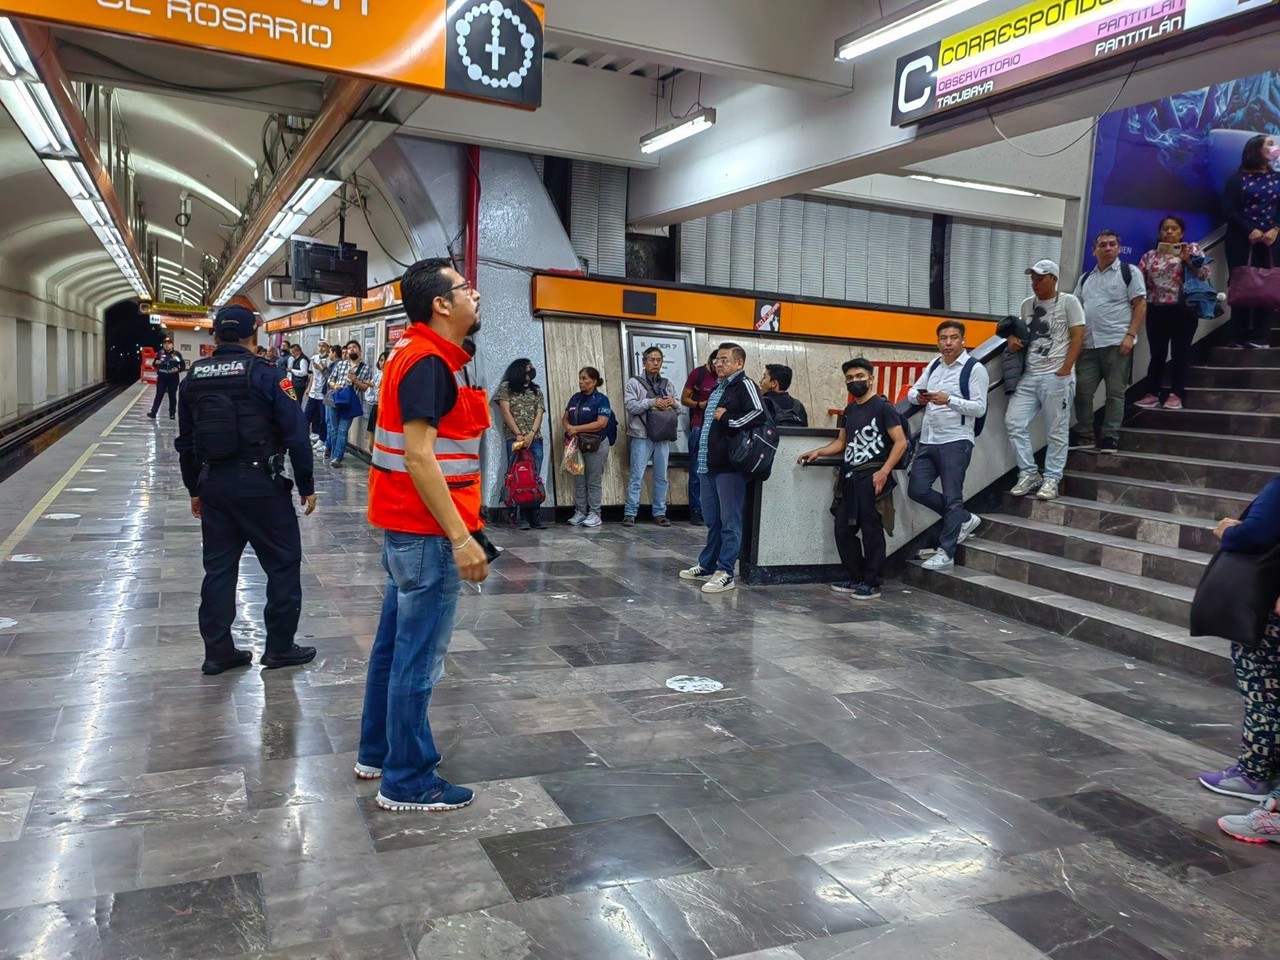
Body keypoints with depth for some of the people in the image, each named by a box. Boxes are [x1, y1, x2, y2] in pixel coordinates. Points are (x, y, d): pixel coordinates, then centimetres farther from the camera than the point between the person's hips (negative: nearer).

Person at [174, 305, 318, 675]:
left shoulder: (193, 377, 8)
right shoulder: (263, 374, -10)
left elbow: (185, 440, 14)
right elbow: (295, 433, -12)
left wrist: (195, 488, 23)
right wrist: (306, 485, -3)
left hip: (213, 484, 6)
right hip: (259, 483, -6)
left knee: (219, 566, 13)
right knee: (283, 562, 7)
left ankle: (218, 651, 18)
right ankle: (279, 647, 12)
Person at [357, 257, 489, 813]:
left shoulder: (426, 357, 14)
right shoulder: (428, 361, -17)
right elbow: (419, 457, -24)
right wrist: (461, 537, -24)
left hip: (408, 527, 10)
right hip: (426, 531, -10)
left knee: (395, 644, 18)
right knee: (419, 658, -1)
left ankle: (376, 752, 31)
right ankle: (407, 781, 10)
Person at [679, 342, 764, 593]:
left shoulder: (744, 384, -7)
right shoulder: (717, 388, 21)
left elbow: (758, 413, -23)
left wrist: (727, 420, -14)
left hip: (730, 464, -9)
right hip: (708, 464, 9)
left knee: (730, 521, -3)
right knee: (712, 521, 16)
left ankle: (725, 573, 0)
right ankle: (707, 566, 25)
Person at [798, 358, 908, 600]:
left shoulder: (882, 407, -5)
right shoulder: (850, 410, 17)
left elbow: (901, 442, -10)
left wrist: (884, 472, -19)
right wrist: (818, 452, 8)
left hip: (872, 477, -7)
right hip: (850, 477, 8)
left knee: (871, 530, -2)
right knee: (843, 529, 8)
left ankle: (872, 584, 7)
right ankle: (856, 578, 21)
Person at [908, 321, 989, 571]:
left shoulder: (974, 369, -6)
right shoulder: (934, 365, 13)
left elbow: (979, 408, -12)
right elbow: (912, 391, 18)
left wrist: (949, 400, -24)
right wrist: (918, 397, -6)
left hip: (956, 441, -7)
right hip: (928, 440, 7)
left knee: (952, 497, -2)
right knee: (917, 490, 2)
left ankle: (946, 553, 4)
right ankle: (964, 519, 21)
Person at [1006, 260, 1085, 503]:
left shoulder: (1068, 302, 0)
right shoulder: (1027, 304, 16)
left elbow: (1078, 337, -5)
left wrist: (1065, 370, -13)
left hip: (1057, 377, -6)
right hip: (1029, 376, 6)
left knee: (1057, 431, -1)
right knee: (1014, 422, -3)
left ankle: (1052, 479, 6)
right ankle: (1029, 473, 7)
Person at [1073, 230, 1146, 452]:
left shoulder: (1129, 272, 4)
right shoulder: (1086, 278, 18)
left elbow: (1140, 305, -2)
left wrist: (1130, 336, -12)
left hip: (1117, 343, -4)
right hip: (1088, 344, 4)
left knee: (1115, 392, -1)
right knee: (1082, 391, 0)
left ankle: (1110, 437, 5)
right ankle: (1084, 435, 11)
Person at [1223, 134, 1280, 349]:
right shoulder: (1238, 178, 3)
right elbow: (1229, 209, -5)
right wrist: (1250, 230, -15)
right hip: (1242, 240, -3)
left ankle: (1261, 337, 2)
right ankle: (1240, 337, 2)